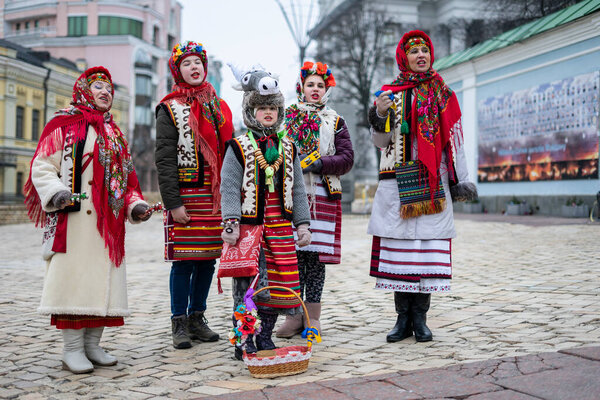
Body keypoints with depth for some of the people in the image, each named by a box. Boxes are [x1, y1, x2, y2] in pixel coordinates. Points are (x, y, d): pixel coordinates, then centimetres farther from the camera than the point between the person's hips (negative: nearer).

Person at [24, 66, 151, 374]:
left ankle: (92, 345, 15)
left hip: (108, 222, 6)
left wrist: (135, 205, 6)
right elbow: (42, 168, -3)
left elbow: (125, 178, 23)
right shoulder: (64, 126, 3)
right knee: (74, 278, -6)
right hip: (74, 220, -6)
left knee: (103, 280, 6)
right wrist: (56, 192, -22)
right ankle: (72, 350, 2)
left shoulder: (114, 134, 22)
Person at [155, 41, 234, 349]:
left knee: (208, 259, 8)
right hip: (186, 196, -5)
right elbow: (164, 159, -7)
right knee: (184, 261, -3)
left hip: (216, 197, 5)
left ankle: (197, 318, 21)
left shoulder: (219, 108, 15)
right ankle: (179, 324, 8)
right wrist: (173, 203, -14)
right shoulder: (170, 109, 0)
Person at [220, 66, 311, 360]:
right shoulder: (238, 148, 0)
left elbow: (297, 189, 15)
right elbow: (229, 188, -8)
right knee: (248, 283, -3)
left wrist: (303, 224, 9)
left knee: (279, 281, 5)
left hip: (280, 225, 4)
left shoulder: (287, 148, 13)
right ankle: (244, 340, 10)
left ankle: (265, 336, 21)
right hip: (249, 225, -4)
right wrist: (231, 222, -19)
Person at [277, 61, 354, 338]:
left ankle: (312, 317, 7)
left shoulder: (335, 122, 13)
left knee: (316, 255, -1)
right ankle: (294, 315, 7)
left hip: (323, 195, 0)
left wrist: (319, 164, -12)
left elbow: (347, 158, 3)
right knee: (293, 254, -2)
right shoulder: (286, 117, 13)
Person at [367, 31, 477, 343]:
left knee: (429, 244, -3)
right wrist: (380, 116, -16)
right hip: (398, 182, -1)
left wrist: (461, 179, 9)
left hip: (433, 184, 1)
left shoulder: (443, 95, 13)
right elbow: (382, 142, 3)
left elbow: (453, 140, 14)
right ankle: (403, 317, 7)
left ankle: (420, 317, 5)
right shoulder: (390, 93, 9)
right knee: (398, 245, -3)